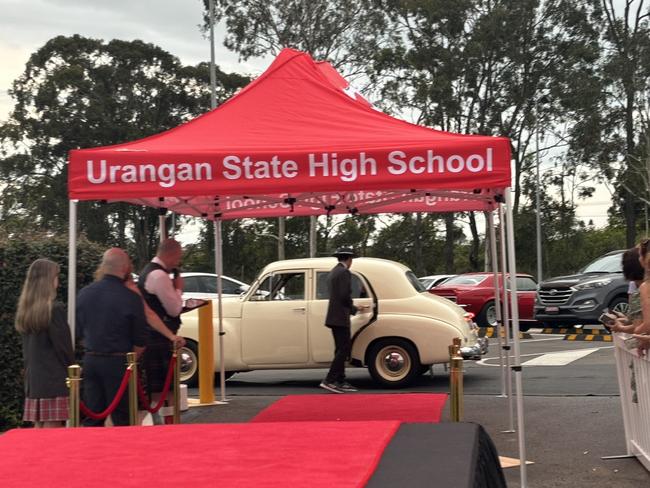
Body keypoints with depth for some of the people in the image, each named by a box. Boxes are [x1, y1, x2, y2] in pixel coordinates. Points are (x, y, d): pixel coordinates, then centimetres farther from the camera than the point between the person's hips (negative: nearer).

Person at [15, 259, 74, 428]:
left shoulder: (25, 310, 8)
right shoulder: (55, 309, -13)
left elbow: (27, 348, 13)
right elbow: (64, 347, -11)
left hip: (33, 379, 7)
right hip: (54, 380, -7)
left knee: (38, 431, 11)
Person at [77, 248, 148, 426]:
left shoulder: (84, 294, 3)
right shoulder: (131, 298, -13)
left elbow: (80, 332, 12)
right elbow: (140, 342, -9)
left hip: (90, 360, 5)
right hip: (118, 363, -5)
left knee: (92, 419, 11)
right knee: (122, 419, 4)